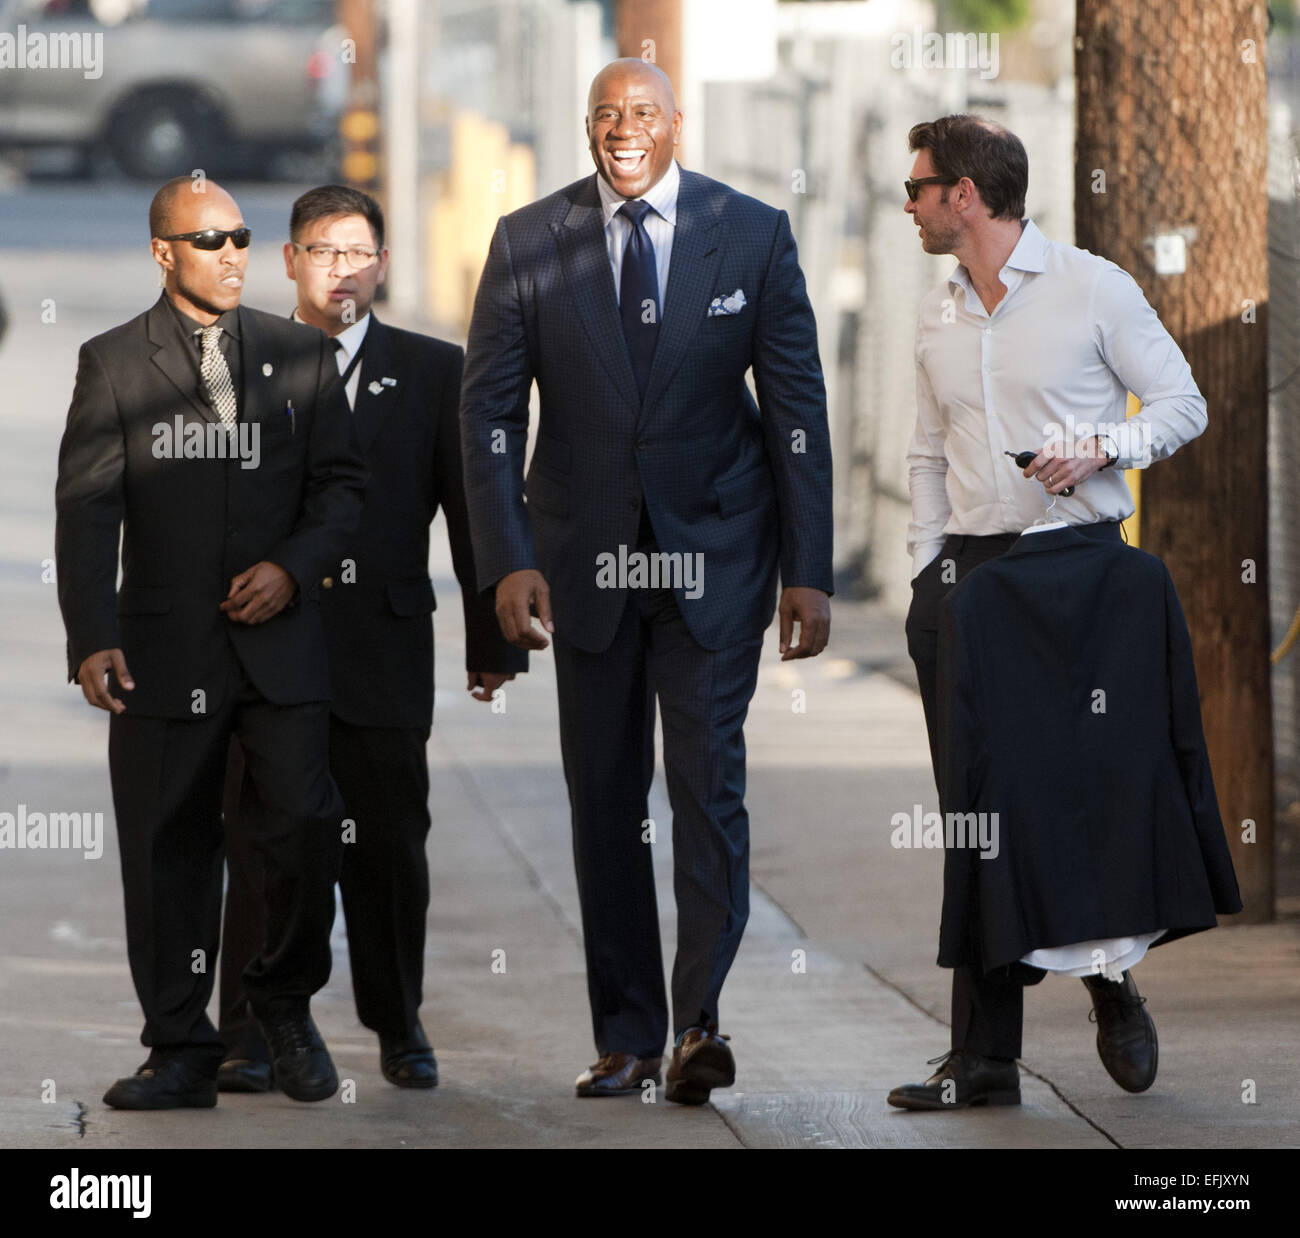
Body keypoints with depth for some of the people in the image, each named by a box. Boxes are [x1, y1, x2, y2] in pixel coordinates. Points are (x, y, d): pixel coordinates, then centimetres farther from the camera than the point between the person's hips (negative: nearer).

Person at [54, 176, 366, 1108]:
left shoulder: (301, 355, 11)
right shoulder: (113, 363, 4)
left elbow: (343, 481, 12)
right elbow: (86, 508, -1)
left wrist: (294, 566, -7)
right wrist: (90, 638, -11)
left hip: (280, 638, 1)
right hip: (162, 646, -1)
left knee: (308, 822, -12)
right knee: (169, 846, 1)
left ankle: (286, 997, 13)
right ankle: (182, 1051, 9)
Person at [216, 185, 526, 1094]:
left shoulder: (433, 371, 8)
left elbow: (474, 508, 7)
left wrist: (492, 639, 4)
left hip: (383, 644, 0)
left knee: (390, 842, 5)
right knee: (259, 841, -1)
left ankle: (400, 1027, 20)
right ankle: (251, 1037, 3)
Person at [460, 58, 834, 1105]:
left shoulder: (755, 235, 0)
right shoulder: (528, 243, 1)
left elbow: (798, 407, 1)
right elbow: (490, 411, 2)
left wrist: (808, 571, -3)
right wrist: (506, 559, -8)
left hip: (712, 555, -1)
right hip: (585, 555, 2)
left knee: (708, 780, -11)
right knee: (603, 800, 5)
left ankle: (700, 1020, -11)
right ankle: (627, 1037, 11)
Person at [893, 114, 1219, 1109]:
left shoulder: (1091, 288, -2)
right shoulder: (939, 319, 14)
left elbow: (1183, 404, 0)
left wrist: (1100, 449, -17)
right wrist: (927, 570, 11)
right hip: (967, 574, 5)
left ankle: (1112, 980, 20)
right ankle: (985, 1055, 1)